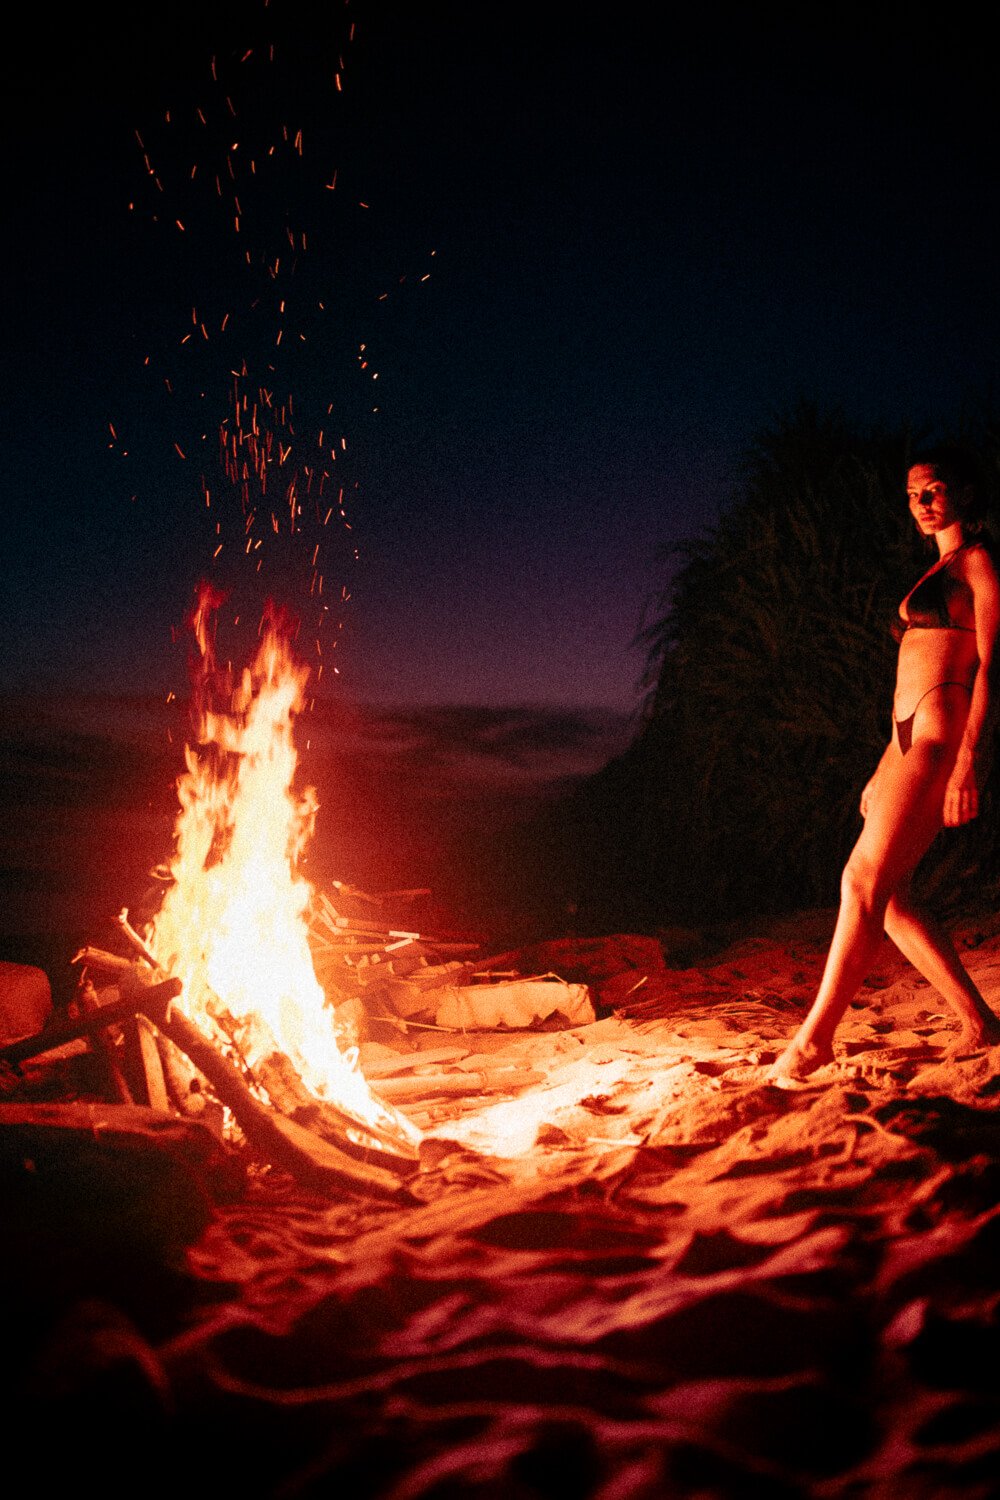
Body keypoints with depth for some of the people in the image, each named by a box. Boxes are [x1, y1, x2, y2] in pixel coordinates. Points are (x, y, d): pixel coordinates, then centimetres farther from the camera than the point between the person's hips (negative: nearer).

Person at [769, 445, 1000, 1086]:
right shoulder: (940, 572, 26)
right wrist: (888, 770, 22)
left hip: (944, 736, -10)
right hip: (912, 739, 10)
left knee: (865, 882, -14)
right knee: (885, 892, 3)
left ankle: (814, 1041, -11)